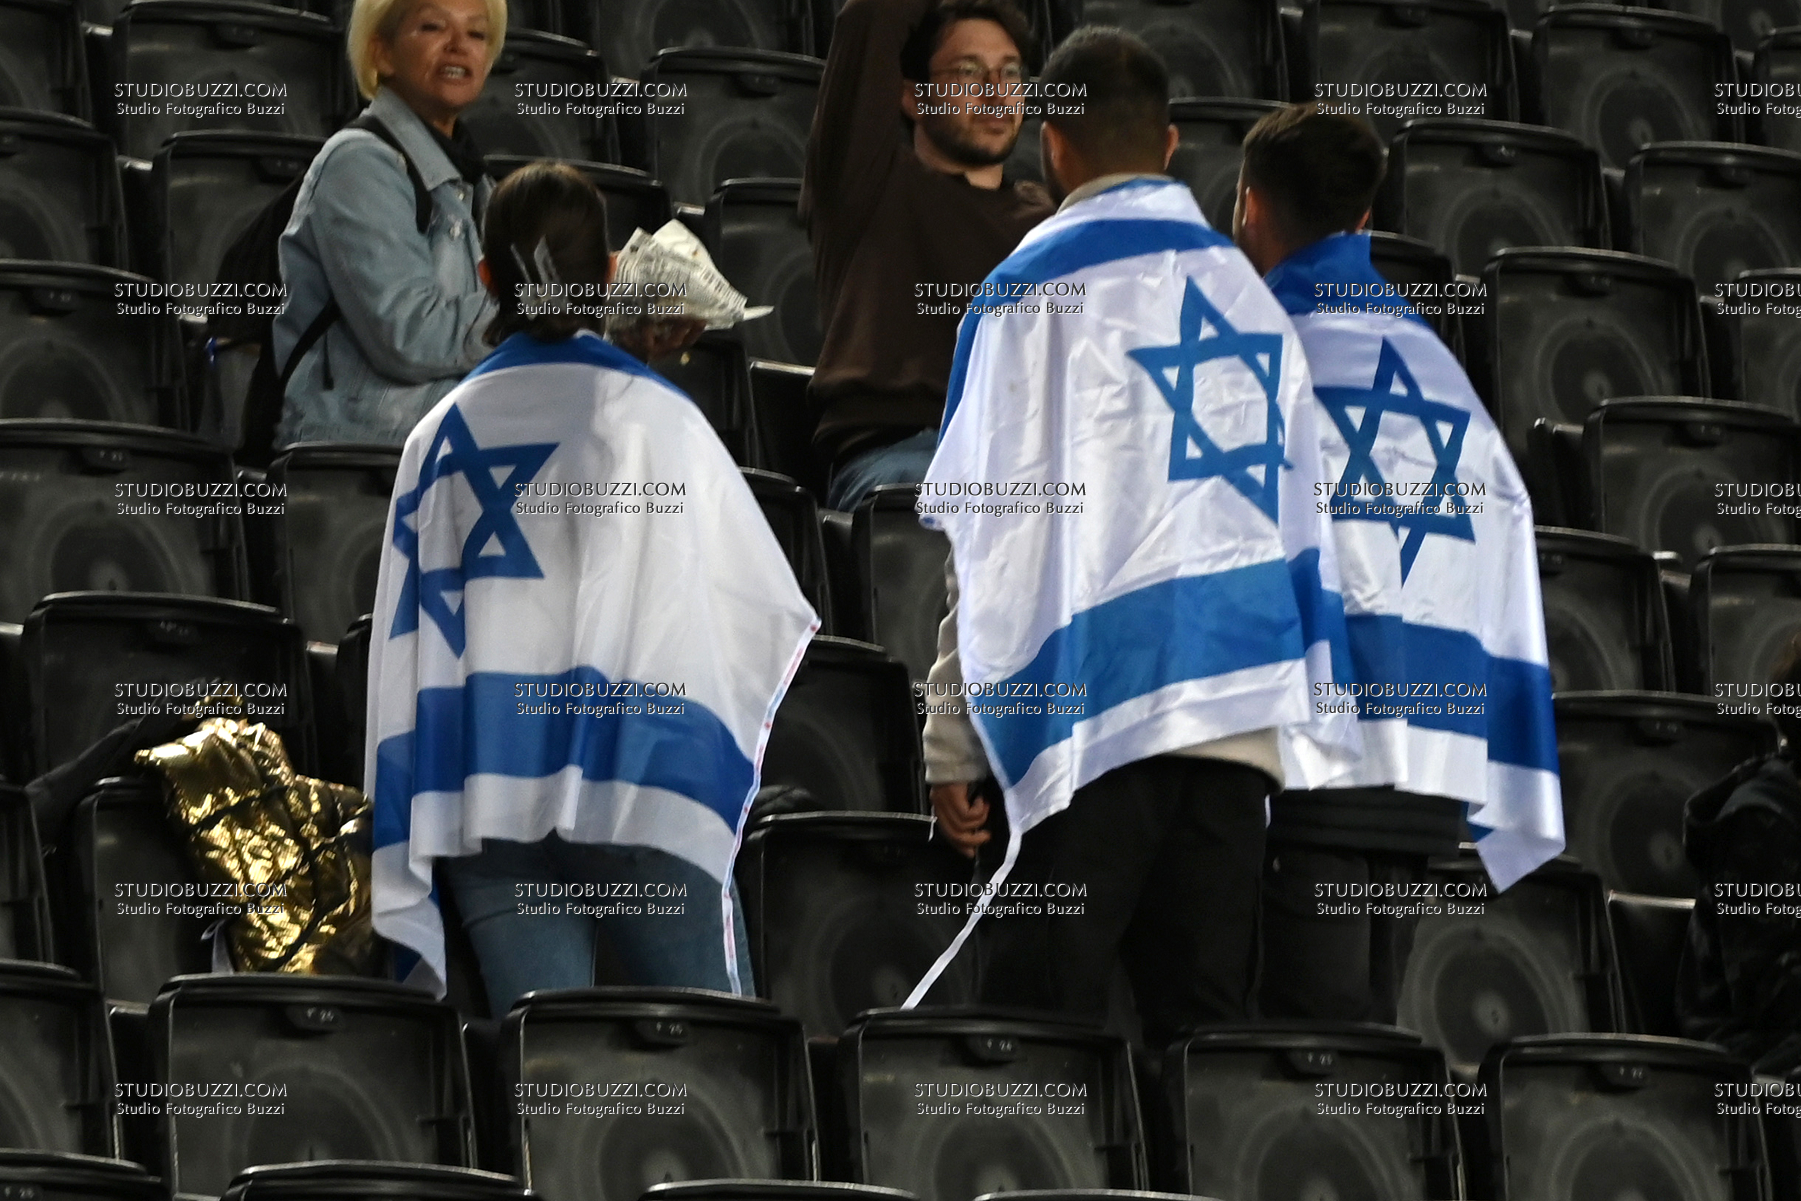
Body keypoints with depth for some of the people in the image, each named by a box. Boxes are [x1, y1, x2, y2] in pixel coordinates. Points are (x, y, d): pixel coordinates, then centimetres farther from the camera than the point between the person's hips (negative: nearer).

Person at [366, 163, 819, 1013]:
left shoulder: (442, 433, 10)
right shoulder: (658, 416, 1)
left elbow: (400, 649, 9)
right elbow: (774, 609, 6)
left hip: (485, 796, 3)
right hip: (642, 791, -3)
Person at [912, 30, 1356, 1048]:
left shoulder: (1037, 286, -3)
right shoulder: (1247, 287, 13)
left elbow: (997, 539, -5)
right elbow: (1301, 518, 16)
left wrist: (953, 742, -2)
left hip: (1099, 707, -5)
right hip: (1244, 711, 5)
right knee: (1208, 1024, 6)